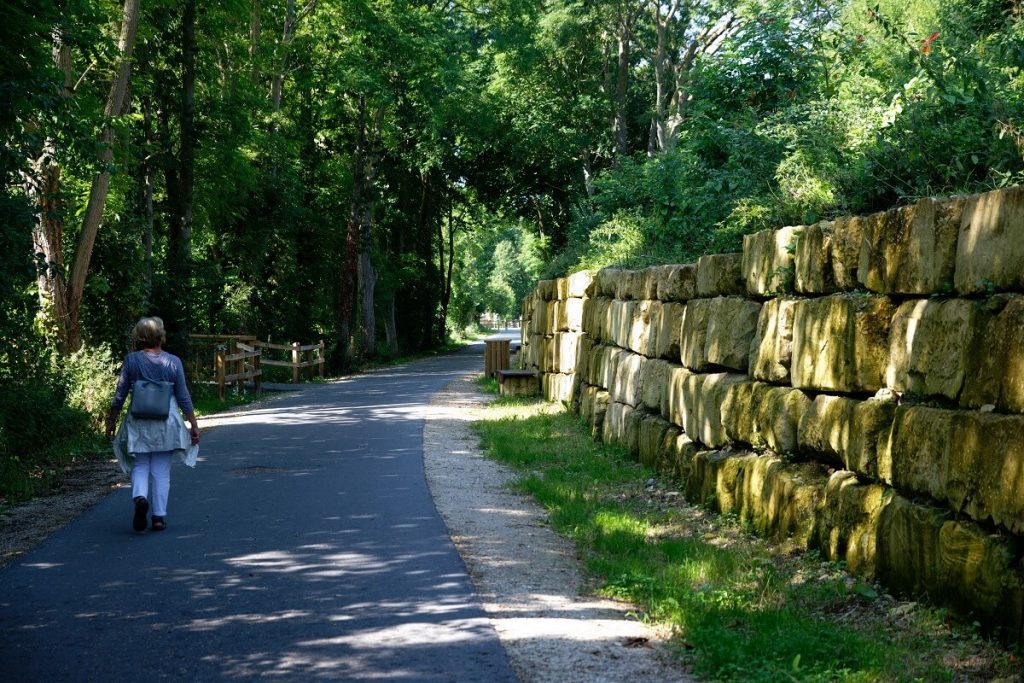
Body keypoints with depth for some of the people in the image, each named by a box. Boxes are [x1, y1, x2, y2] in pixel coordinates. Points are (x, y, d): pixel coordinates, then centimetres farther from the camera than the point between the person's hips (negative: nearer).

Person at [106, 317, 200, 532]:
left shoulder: (131, 360, -3)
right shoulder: (173, 362, -3)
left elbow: (119, 395, -1)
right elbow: (183, 398, -1)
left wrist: (111, 421, 10)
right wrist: (194, 425, 7)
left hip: (139, 423, 0)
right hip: (167, 424, 0)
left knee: (140, 467, 10)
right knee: (161, 472, 8)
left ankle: (140, 497, -18)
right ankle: (159, 517, 8)